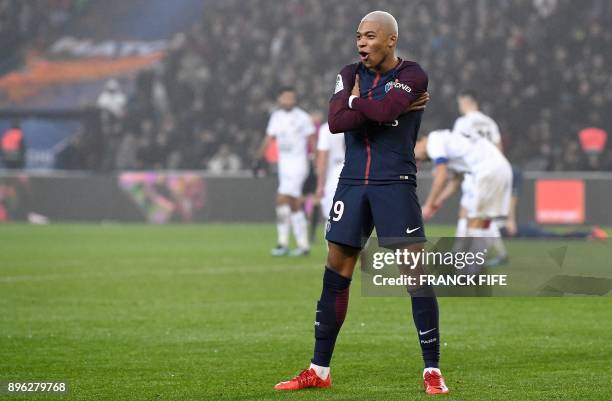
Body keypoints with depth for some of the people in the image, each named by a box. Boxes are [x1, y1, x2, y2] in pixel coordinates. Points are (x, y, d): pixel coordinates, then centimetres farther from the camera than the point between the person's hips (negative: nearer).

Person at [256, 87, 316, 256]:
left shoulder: (302, 118, -7)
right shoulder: (276, 117, 9)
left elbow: (312, 141, -5)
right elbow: (269, 139, 17)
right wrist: (259, 159, 14)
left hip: (298, 164, -6)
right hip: (283, 164, 6)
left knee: (282, 200, -16)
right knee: (295, 206, 8)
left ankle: (283, 244, -12)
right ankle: (303, 245, 13)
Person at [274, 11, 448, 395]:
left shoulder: (412, 76, -6)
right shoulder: (351, 74, 8)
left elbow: (382, 110, -24)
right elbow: (336, 122, -9)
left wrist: (354, 101, -5)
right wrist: (386, 110, -15)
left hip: (395, 183, -5)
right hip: (352, 182, 5)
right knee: (335, 273, 6)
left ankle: (433, 371, -3)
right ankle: (319, 370, 13)